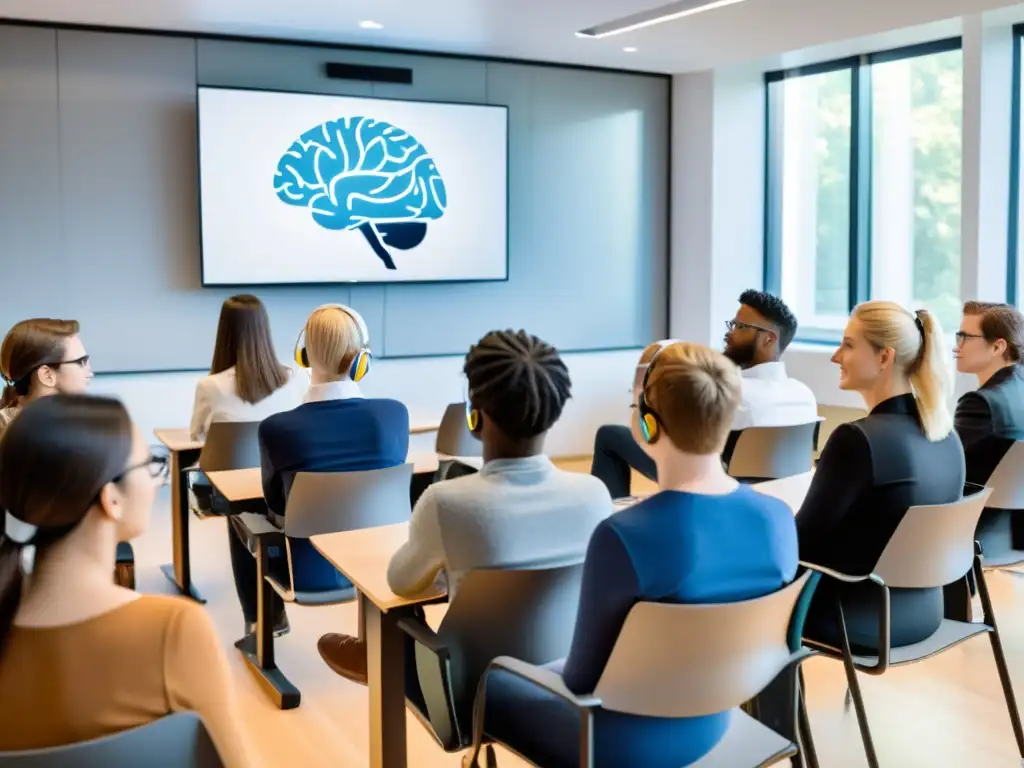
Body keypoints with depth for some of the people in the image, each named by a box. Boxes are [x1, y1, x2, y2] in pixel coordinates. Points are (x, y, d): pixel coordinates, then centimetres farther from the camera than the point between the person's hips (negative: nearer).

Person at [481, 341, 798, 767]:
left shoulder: (624, 536, -33)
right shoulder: (778, 519, -14)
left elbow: (584, 680, -21)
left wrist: (562, 672, 4)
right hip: (710, 725, 6)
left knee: (486, 680, 20)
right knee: (556, 669, 32)